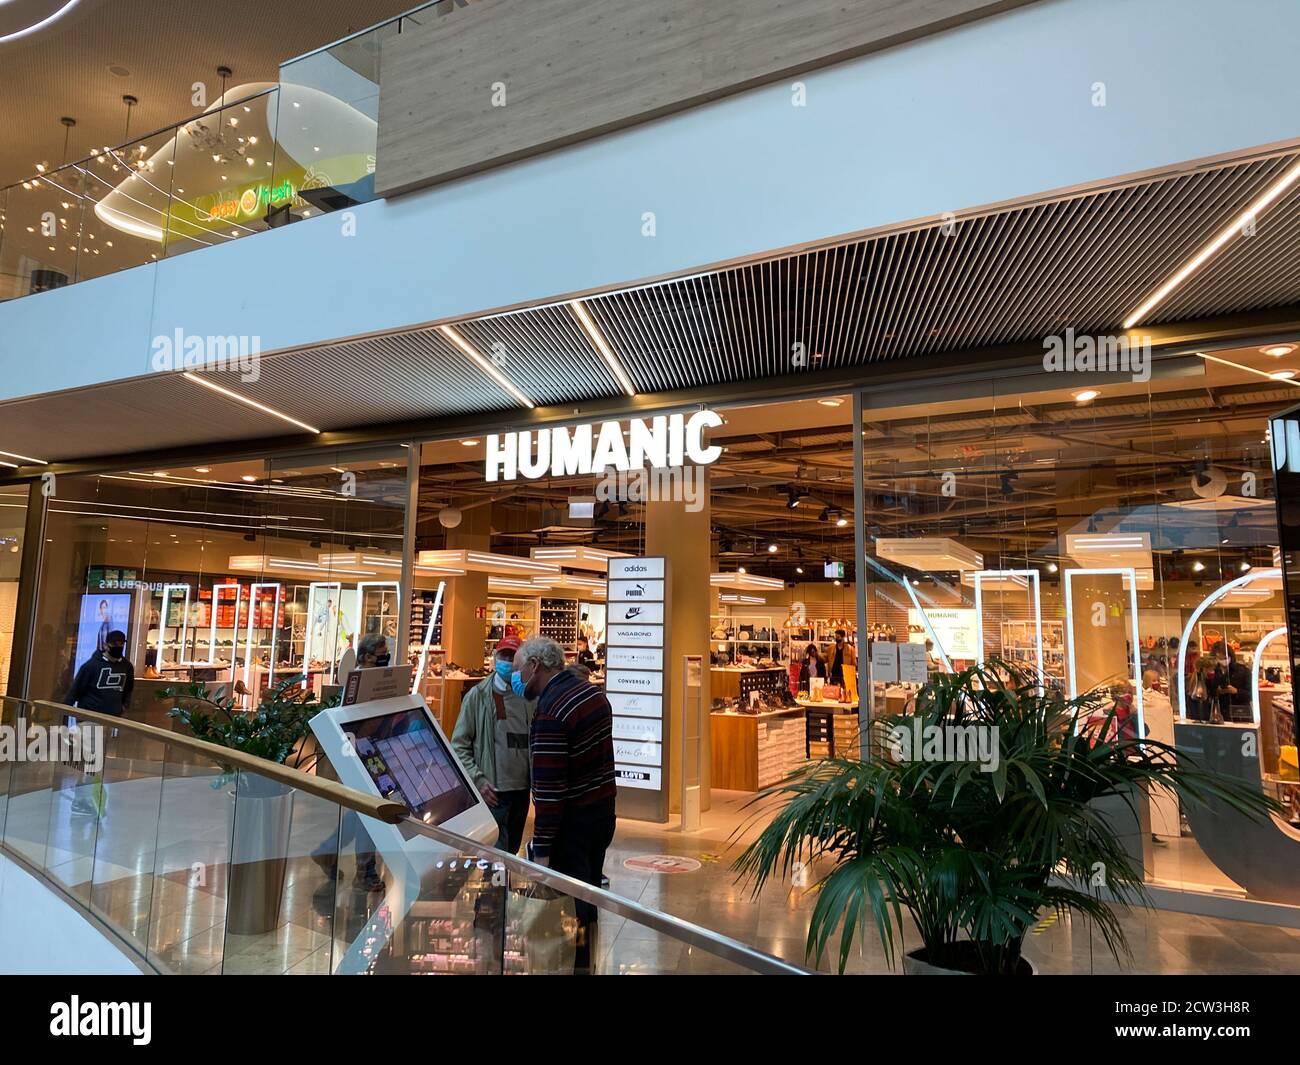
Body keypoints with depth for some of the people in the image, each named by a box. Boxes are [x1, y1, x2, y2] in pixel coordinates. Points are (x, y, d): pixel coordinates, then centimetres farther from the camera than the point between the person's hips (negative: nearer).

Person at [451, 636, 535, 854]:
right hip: (492, 791, -4)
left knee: (511, 853, 18)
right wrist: (477, 779, -14)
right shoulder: (478, 695, -5)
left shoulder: (529, 697, 3)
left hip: (522, 789, 4)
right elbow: (459, 745, -6)